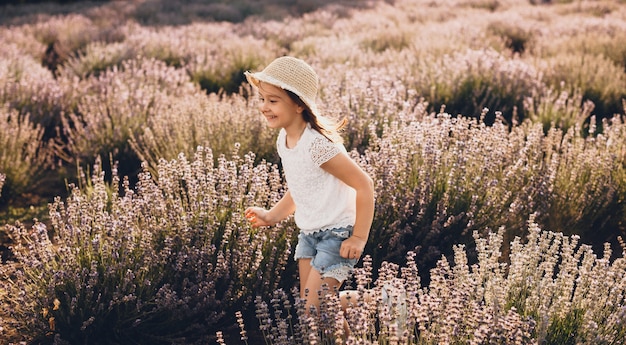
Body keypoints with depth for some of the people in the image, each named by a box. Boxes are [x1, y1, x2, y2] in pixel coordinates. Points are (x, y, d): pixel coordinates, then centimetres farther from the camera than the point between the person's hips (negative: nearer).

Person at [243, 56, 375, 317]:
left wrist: (359, 238, -19)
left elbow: (364, 184, -23)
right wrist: (272, 216, 15)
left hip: (337, 235, -8)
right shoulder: (284, 139, 1)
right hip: (308, 234, 8)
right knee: (306, 302, 10)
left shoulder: (318, 145, -26)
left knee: (315, 309, -9)